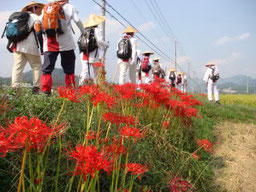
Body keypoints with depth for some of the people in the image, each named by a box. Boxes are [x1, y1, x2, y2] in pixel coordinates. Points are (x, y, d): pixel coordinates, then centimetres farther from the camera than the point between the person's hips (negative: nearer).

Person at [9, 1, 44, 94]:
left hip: (18, 46, 6)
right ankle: (36, 88, -3)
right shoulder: (35, 17, 4)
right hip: (30, 47, -6)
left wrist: (12, 43, 22)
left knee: (17, 67, 1)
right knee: (37, 66, 4)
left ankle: (15, 88, -7)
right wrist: (42, 47, -6)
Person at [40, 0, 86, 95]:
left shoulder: (45, 8, 15)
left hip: (49, 44, 3)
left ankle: (45, 90, -3)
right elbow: (77, 20, 0)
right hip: (66, 43, -2)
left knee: (47, 69, 4)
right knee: (69, 69, 7)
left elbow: (41, 24, 8)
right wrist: (83, 32, 16)